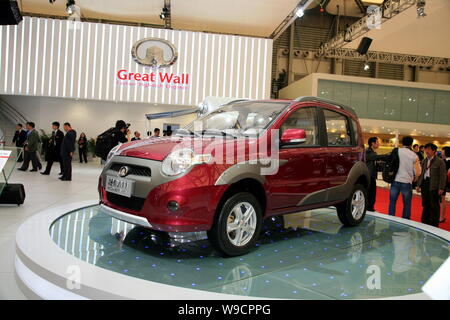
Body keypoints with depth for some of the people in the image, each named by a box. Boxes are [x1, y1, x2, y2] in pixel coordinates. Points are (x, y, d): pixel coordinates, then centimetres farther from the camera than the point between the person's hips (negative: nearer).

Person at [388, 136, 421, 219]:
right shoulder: (414, 156, -2)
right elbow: (417, 172, -4)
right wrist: (413, 179, 14)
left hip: (395, 181, 1)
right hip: (407, 182, -1)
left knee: (392, 202, 10)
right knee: (407, 204, 10)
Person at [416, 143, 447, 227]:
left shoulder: (440, 161, -5)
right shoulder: (424, 161, 13)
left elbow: (443, 176, -8)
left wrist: (441, 188, -13)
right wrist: (419, 185, 13)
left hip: (434, 186, -6)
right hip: (425, 185, 6)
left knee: (434, 206, 2)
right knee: (425, 205, 12)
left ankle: (434, 224, 11)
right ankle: (425, 223, 22)